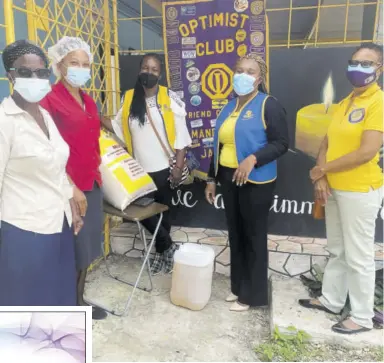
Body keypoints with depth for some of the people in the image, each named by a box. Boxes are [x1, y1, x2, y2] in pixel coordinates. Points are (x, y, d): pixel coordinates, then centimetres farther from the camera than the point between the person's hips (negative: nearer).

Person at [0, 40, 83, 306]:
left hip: (59, 225, 7)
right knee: (30, 301, 9)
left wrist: (73, 210, 14)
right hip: (26, 231, -7)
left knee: (60, 295, 21)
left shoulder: (45, 115, 9)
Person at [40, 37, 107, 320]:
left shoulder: (88, 101, 13)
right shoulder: (49, 101, -11)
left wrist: (96, 176, 14)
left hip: (92, 184, 8)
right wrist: (71, 188, -18)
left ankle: (79, 300, 32)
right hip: (69, 189, -7)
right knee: (73, 250, 3)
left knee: (87, 247, 15)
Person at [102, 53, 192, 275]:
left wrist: (179, 167, -12)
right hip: (138, 169, 4)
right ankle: (167, 245, 30)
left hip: (163, 169, -3)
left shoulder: (170, 99, -8)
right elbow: (119, 127, 3)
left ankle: (162, 250, 30)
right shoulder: (129, 98, 3)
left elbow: (181, 136, -8)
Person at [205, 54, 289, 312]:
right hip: (229, 179, 7)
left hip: (256, 182, -6)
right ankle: (238, 286, 30)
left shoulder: (269, 105, -6)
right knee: (235, 234, 14)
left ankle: (252, 294, 19)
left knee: (254, 236, 4)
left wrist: (253, 159, -27)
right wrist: (212, 178, 14)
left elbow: (281, 143, -13)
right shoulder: (230, 107, 14)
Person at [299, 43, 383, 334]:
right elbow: (327, 142, 8)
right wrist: (321, 180, -6)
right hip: (334, 188, 8)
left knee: (358, 256, 4)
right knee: (337, 251, 18)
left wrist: (322, 169, -13)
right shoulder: (344, 103, 11)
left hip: (361, 191, -7)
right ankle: (331, 300, 35)